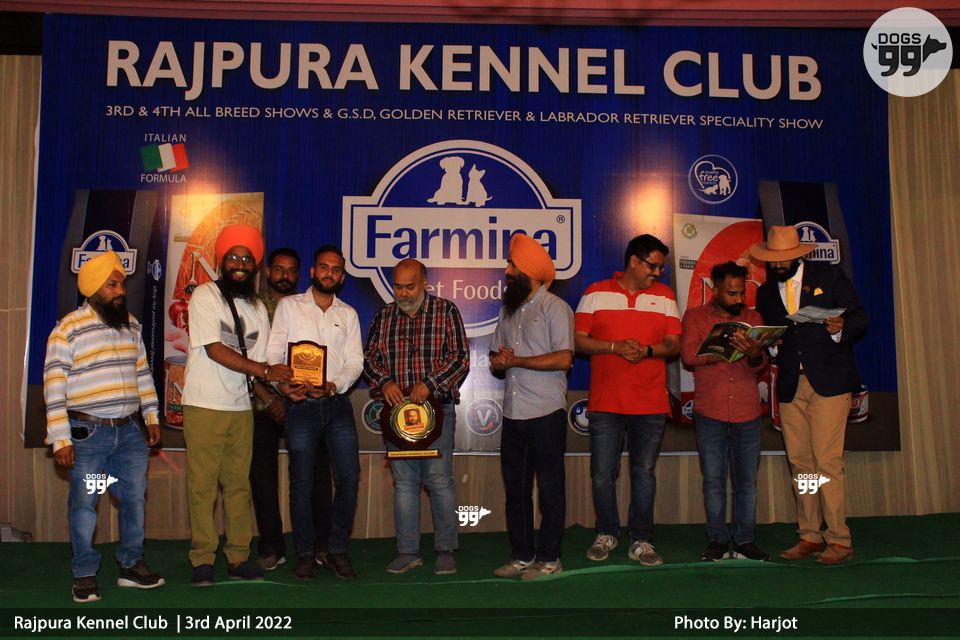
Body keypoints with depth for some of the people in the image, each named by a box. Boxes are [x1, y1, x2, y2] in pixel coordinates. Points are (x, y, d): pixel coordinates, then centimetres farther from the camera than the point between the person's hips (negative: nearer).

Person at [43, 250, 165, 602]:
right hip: (88, 433, -5)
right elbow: (54, 386, -10)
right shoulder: (68, 330, -9)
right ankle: (85, 574, 18)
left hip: (129, 431, 5)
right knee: (84, 503, 4)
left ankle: (131, 565, 24)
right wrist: (60, 439, -13)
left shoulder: (131, 324, 9)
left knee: (134, 497, 10)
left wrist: (152, 416, 15)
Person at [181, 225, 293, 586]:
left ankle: (238, 558, 15)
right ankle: (202, 561, 8)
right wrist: (265, 371, -14)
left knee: (239, 485, 7)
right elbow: (215, 350, -12)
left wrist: (270, 397, -5)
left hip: (241, 407, 5)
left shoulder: (257, 308, 12)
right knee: (202, 485, -2)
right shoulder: (205, 296, -3)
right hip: (204, 406, -5)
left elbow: (256, 364, 10)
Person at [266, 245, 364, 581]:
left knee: (349, 477, -4)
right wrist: (283, 382, -19)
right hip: (301, 405, -2)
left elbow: (355, 361, 4)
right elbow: (274, 352, 0)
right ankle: (305, 555, 15)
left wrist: (333, 386, -14)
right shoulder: (289, 306, 8)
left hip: (338, 404, 2)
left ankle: (337, 551, 10)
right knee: (302, 483, 2)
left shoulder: (348, 314, 13)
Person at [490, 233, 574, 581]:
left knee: (550, 488, 2)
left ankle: (549, 559, 11)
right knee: (515, 489, 11)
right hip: (513, 414, 7)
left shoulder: (554, 307, -5)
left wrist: (515, 360, -12)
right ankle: (522, 556, 21)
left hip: (545, 413, -7)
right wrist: (498, 361, -6)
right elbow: (497, 358, 19)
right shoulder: (508, 310, 18)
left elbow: (563, 359, -16)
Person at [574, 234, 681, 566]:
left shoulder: (665, 296, 10)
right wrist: (615, 347, -14)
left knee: (644, 472, 6)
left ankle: (640, 541, 17)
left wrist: (648, 350, -14)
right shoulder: (595, 293, 4)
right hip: (605, 402, -1)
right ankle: (606, 534, 23)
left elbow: (674, 344, 6)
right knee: (602, 473, 3)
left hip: (650, 403, 1)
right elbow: (579, 340, 0)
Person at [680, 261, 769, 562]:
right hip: (710, 413, -2)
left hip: (747, 413, 2)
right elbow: (688, 355, -9)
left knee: (747, 480, 6)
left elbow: (760, 363, 0)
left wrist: (753, 354, -23)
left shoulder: (753, 317, 11)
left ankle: (745, 541, 16)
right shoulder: (695, 316, 6)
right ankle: (717, 541, 15)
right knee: (713, 479, 4)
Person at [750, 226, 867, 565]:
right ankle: (810, 536, 16)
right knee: (800, 462, 6)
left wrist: (841, 328, -21)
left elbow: (860, 317, 0)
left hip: (829, 381, -4)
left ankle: (839, 540, 2)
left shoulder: (829, 276, 4)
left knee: (827, 461, -8)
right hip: (790, 386, 4)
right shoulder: (765, 293, 14)